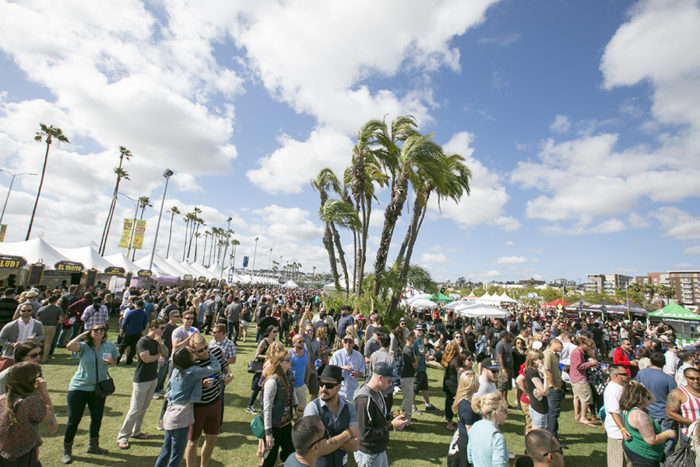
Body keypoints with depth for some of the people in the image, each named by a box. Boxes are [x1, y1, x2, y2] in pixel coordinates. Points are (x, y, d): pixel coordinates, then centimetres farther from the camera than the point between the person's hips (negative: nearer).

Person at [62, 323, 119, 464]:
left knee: (97, 418, 15)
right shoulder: (84, 346, -11)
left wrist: (111, 361, -16)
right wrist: (82, 334, -19)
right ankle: (67, 451, 26)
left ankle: (93, 445, 36)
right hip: (79, 387, -3)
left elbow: (114, 363, 7)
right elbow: (69, 346, -33)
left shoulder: (110, 345, -3)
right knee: (74, 419, 4)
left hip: (99, 388, 3)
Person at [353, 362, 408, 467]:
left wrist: (391, 416, -3)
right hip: (368, 455, -9)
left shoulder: (377, 392, 1)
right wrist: (392, 426, -24)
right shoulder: (365, 400, -30)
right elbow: (365, 434, -28)